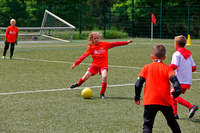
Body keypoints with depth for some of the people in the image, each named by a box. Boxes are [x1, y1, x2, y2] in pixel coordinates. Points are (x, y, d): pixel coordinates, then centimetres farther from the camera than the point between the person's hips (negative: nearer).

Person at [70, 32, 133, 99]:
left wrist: (126, 42, 0)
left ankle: (102, 94, -10)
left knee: (104, 77, -27)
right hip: (95, 65, 1)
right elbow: (84, 56, -2)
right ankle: (78, 84, 27)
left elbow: (115, 44, 2)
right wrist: (75, 63, -8)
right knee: (85, 77, -9)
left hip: (103, 65, -1)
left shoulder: (104, 44, 1)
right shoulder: (91, 48, 0)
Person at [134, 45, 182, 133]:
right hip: (165, 101, 1)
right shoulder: (167, 68, 4)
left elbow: (138, 84, 0)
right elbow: (174, 80, -12)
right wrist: (175, 93, -9)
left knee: (147, 125, 1)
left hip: (149, 101, -1)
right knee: (172, 122, 20)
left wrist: (137, 97, 10)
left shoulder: (146, 68, 5)